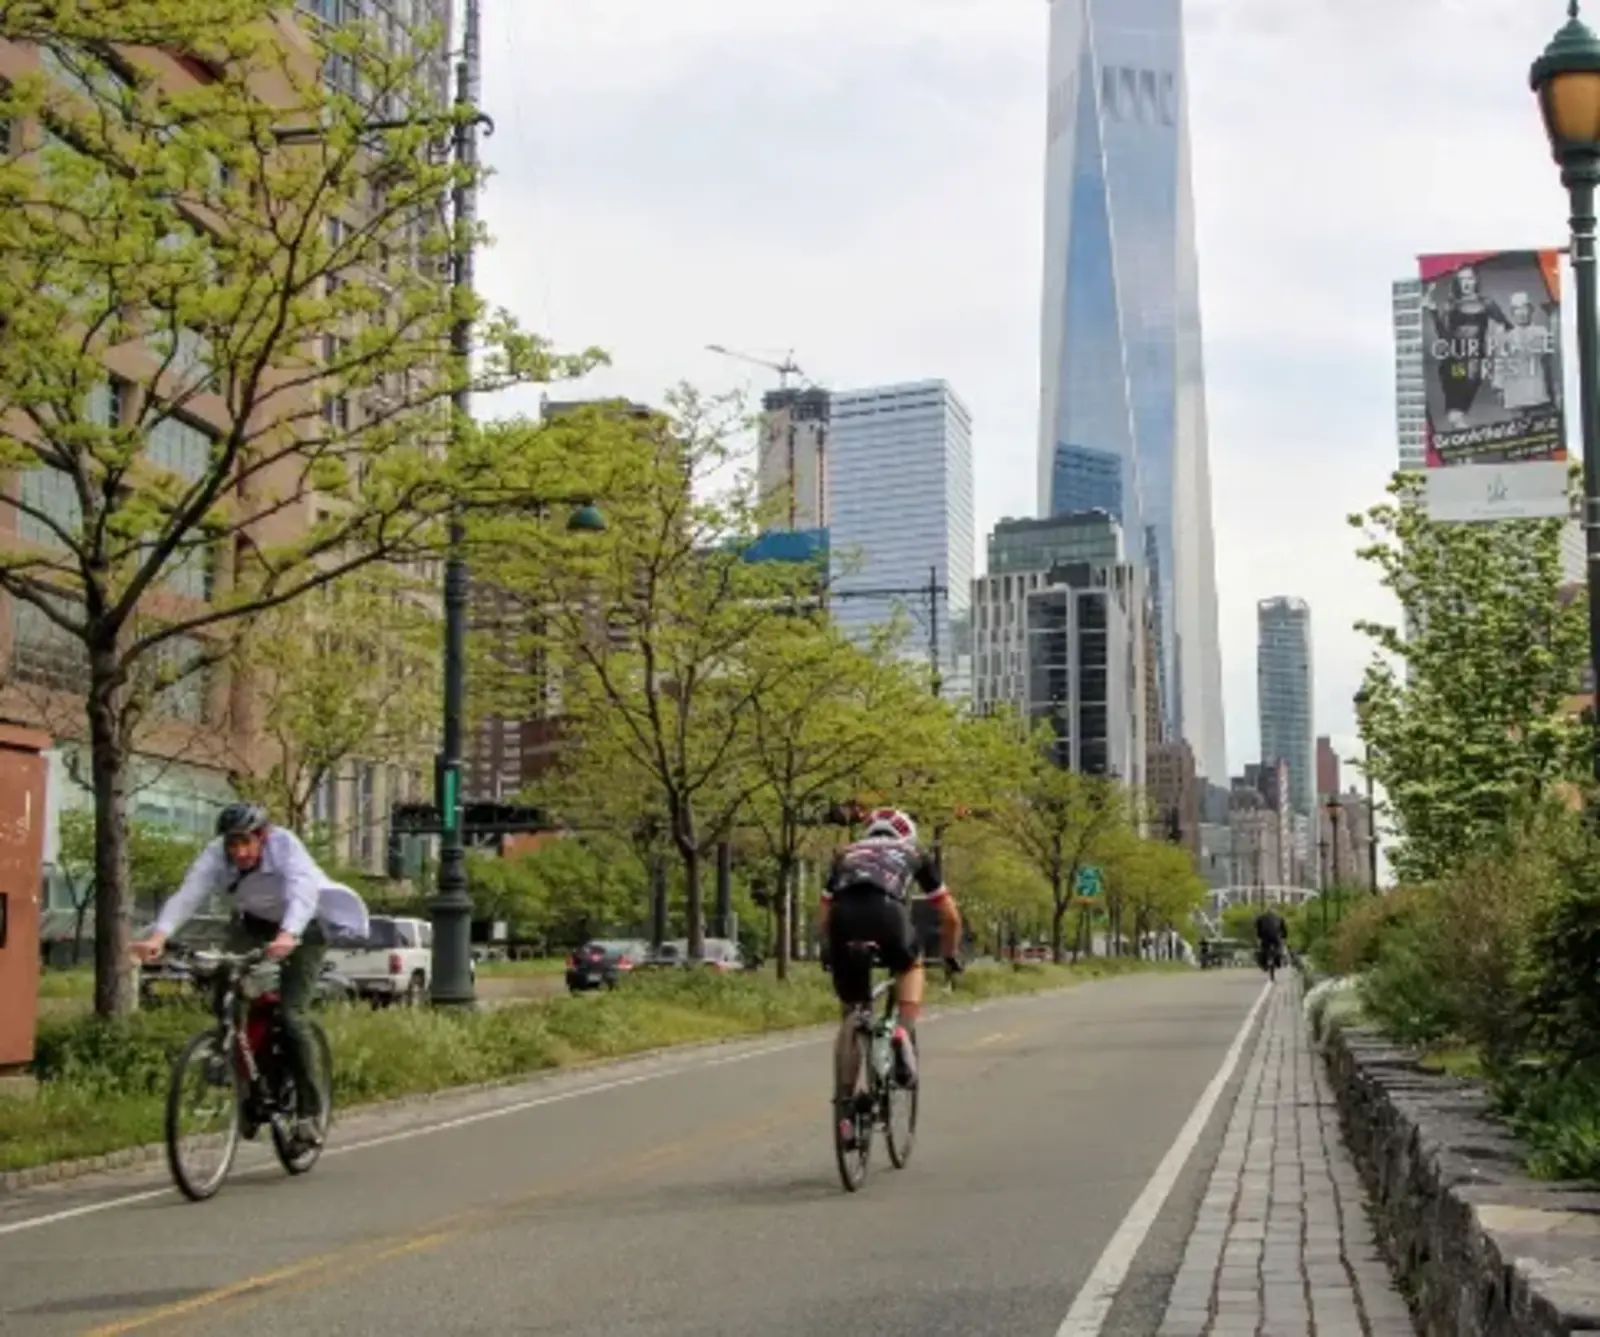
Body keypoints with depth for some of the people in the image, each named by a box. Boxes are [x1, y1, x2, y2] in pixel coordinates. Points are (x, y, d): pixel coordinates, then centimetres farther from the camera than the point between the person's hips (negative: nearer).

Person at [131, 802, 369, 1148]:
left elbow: (303, 892, -47)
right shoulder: (216, 854, -23)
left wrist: (287, 935, -66)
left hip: (302, 928, -4)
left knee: (290, 1014, -18)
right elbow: (188, 894, -37)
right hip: (252, 925, 4)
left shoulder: (285, 845, -32)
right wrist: (159, 935, -55)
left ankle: (309, 1111, -8)